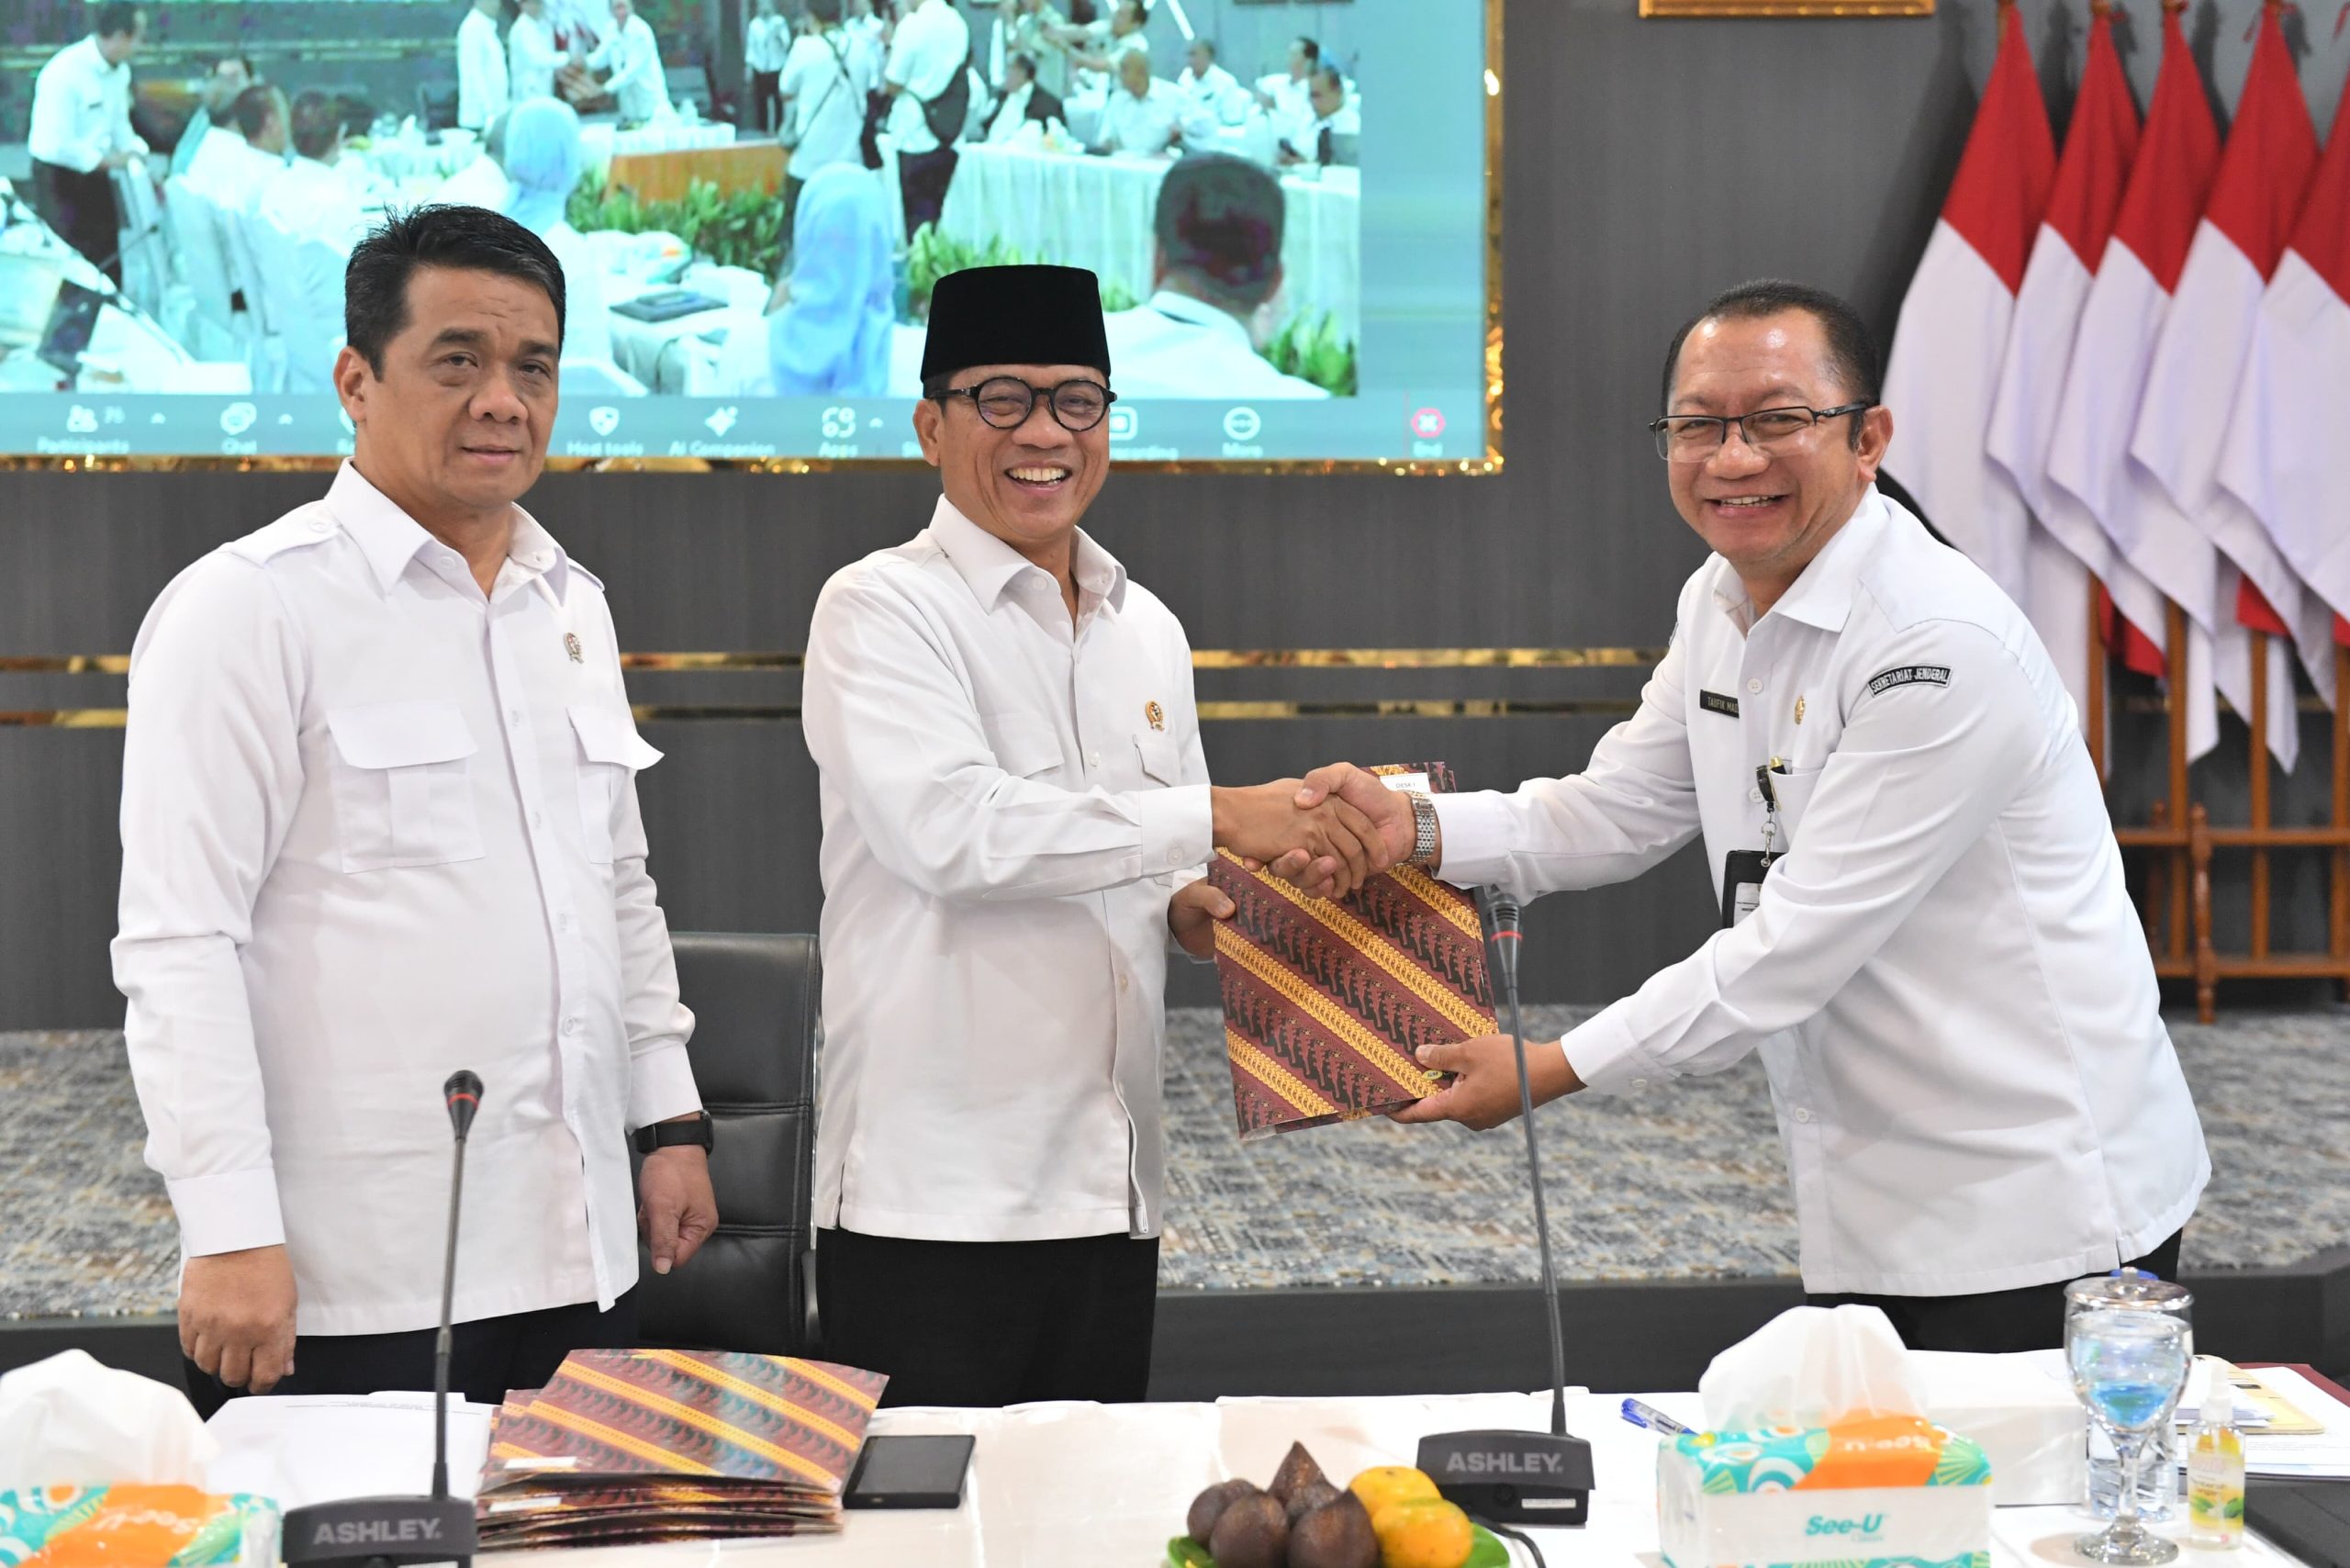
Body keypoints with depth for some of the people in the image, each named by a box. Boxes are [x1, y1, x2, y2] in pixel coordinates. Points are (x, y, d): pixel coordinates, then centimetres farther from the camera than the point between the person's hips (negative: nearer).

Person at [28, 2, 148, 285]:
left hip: (95, 175, 8)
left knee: (108, 269, 11)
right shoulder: (65, 72, -25)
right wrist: (111, 161, -22)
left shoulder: (120, 71, 1)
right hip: (59, 178, -8)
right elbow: (58, 145, -27)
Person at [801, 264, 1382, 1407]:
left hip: (1108, 1186, 6)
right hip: (935, 1199, -6)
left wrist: (1184, 905, 3)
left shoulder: (1146, 629, 15)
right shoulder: (880, 611, -6)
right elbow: (948, 827, -21)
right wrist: (1214, 817, -20)